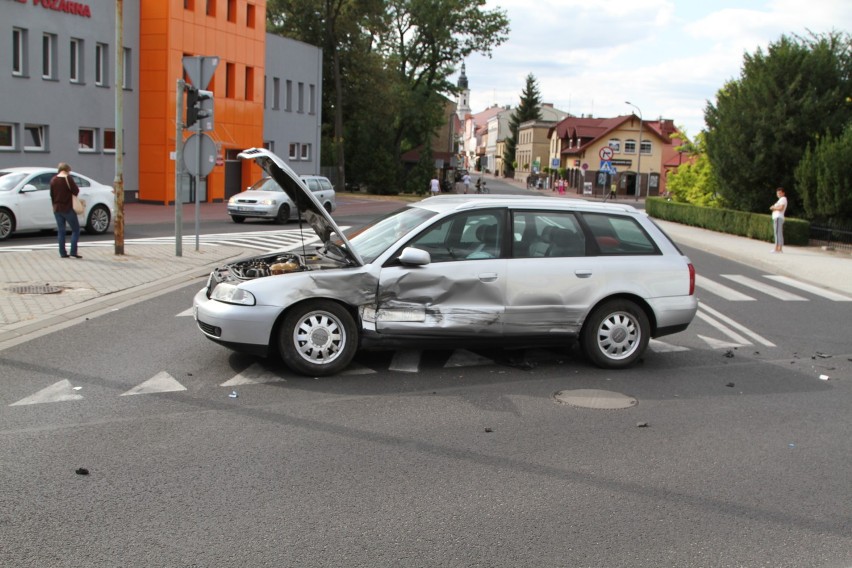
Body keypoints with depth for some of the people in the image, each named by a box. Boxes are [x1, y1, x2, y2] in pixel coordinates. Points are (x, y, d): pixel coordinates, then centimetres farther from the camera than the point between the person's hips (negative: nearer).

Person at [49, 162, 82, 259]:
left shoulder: (53, 180, 6)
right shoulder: (68, 179, -12)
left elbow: (52, 195, 11)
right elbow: (76, 191, -15)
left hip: (57, 209, 6)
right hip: (68, 209, -6)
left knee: (61, 231, 10)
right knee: (75, 230, 3)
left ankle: (63, 253, 9)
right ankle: (73, 252, -7)